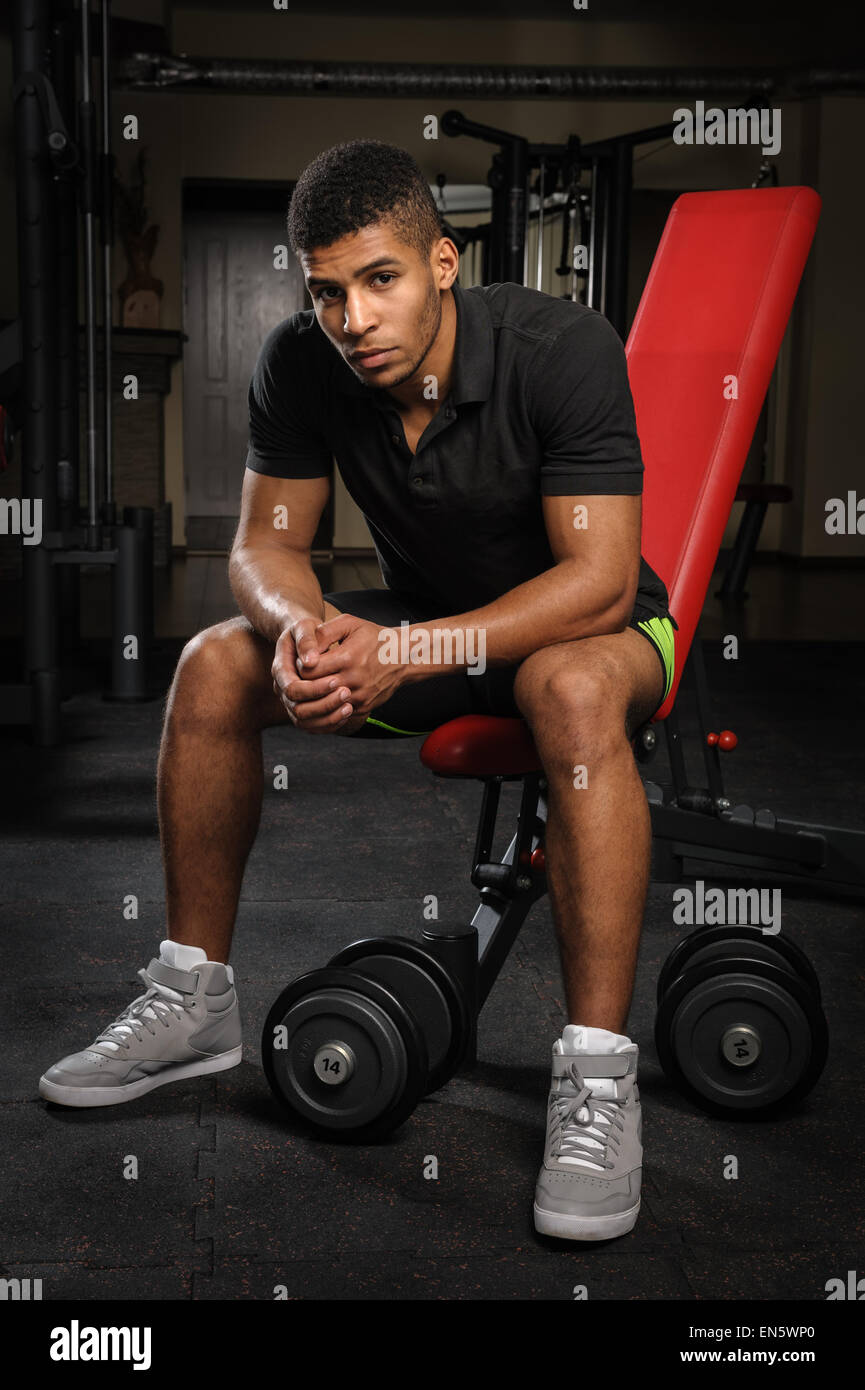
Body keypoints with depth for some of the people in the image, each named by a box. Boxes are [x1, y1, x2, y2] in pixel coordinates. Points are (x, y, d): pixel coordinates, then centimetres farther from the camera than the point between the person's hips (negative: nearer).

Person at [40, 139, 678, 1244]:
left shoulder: (561, 347, -26)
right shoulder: (300, 364, -12)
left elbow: (601, 578, -29)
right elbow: (265, 543, -5)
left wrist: (407, 653, -38)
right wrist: (303, 627, -30)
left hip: (581, 624, -4)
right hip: (422, 623, 5)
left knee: (572, 690, -40)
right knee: (213, 664, -15)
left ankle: (596, 1072, -33)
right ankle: (195, 1000, 0)